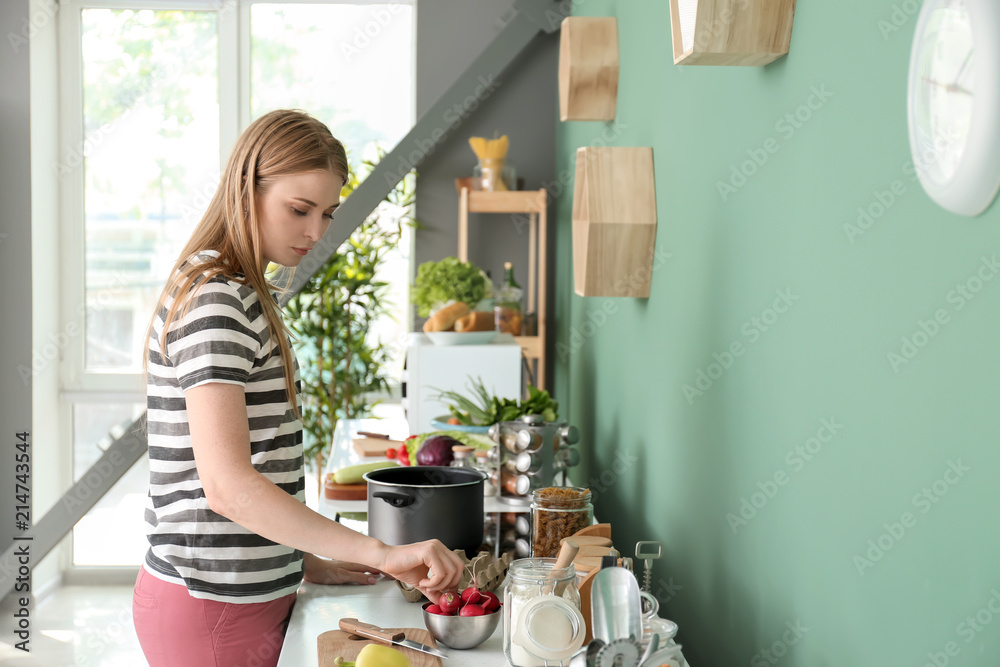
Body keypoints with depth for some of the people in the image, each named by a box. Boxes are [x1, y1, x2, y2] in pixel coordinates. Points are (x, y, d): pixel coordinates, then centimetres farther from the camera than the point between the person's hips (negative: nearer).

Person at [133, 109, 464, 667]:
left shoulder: (248, 296, 14)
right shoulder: (214, 301, -18)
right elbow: (227, 484, -30)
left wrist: (305, 562, 10)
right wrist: (381, 553, -35)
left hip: (254, 594, 9)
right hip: (212, 610, -9)